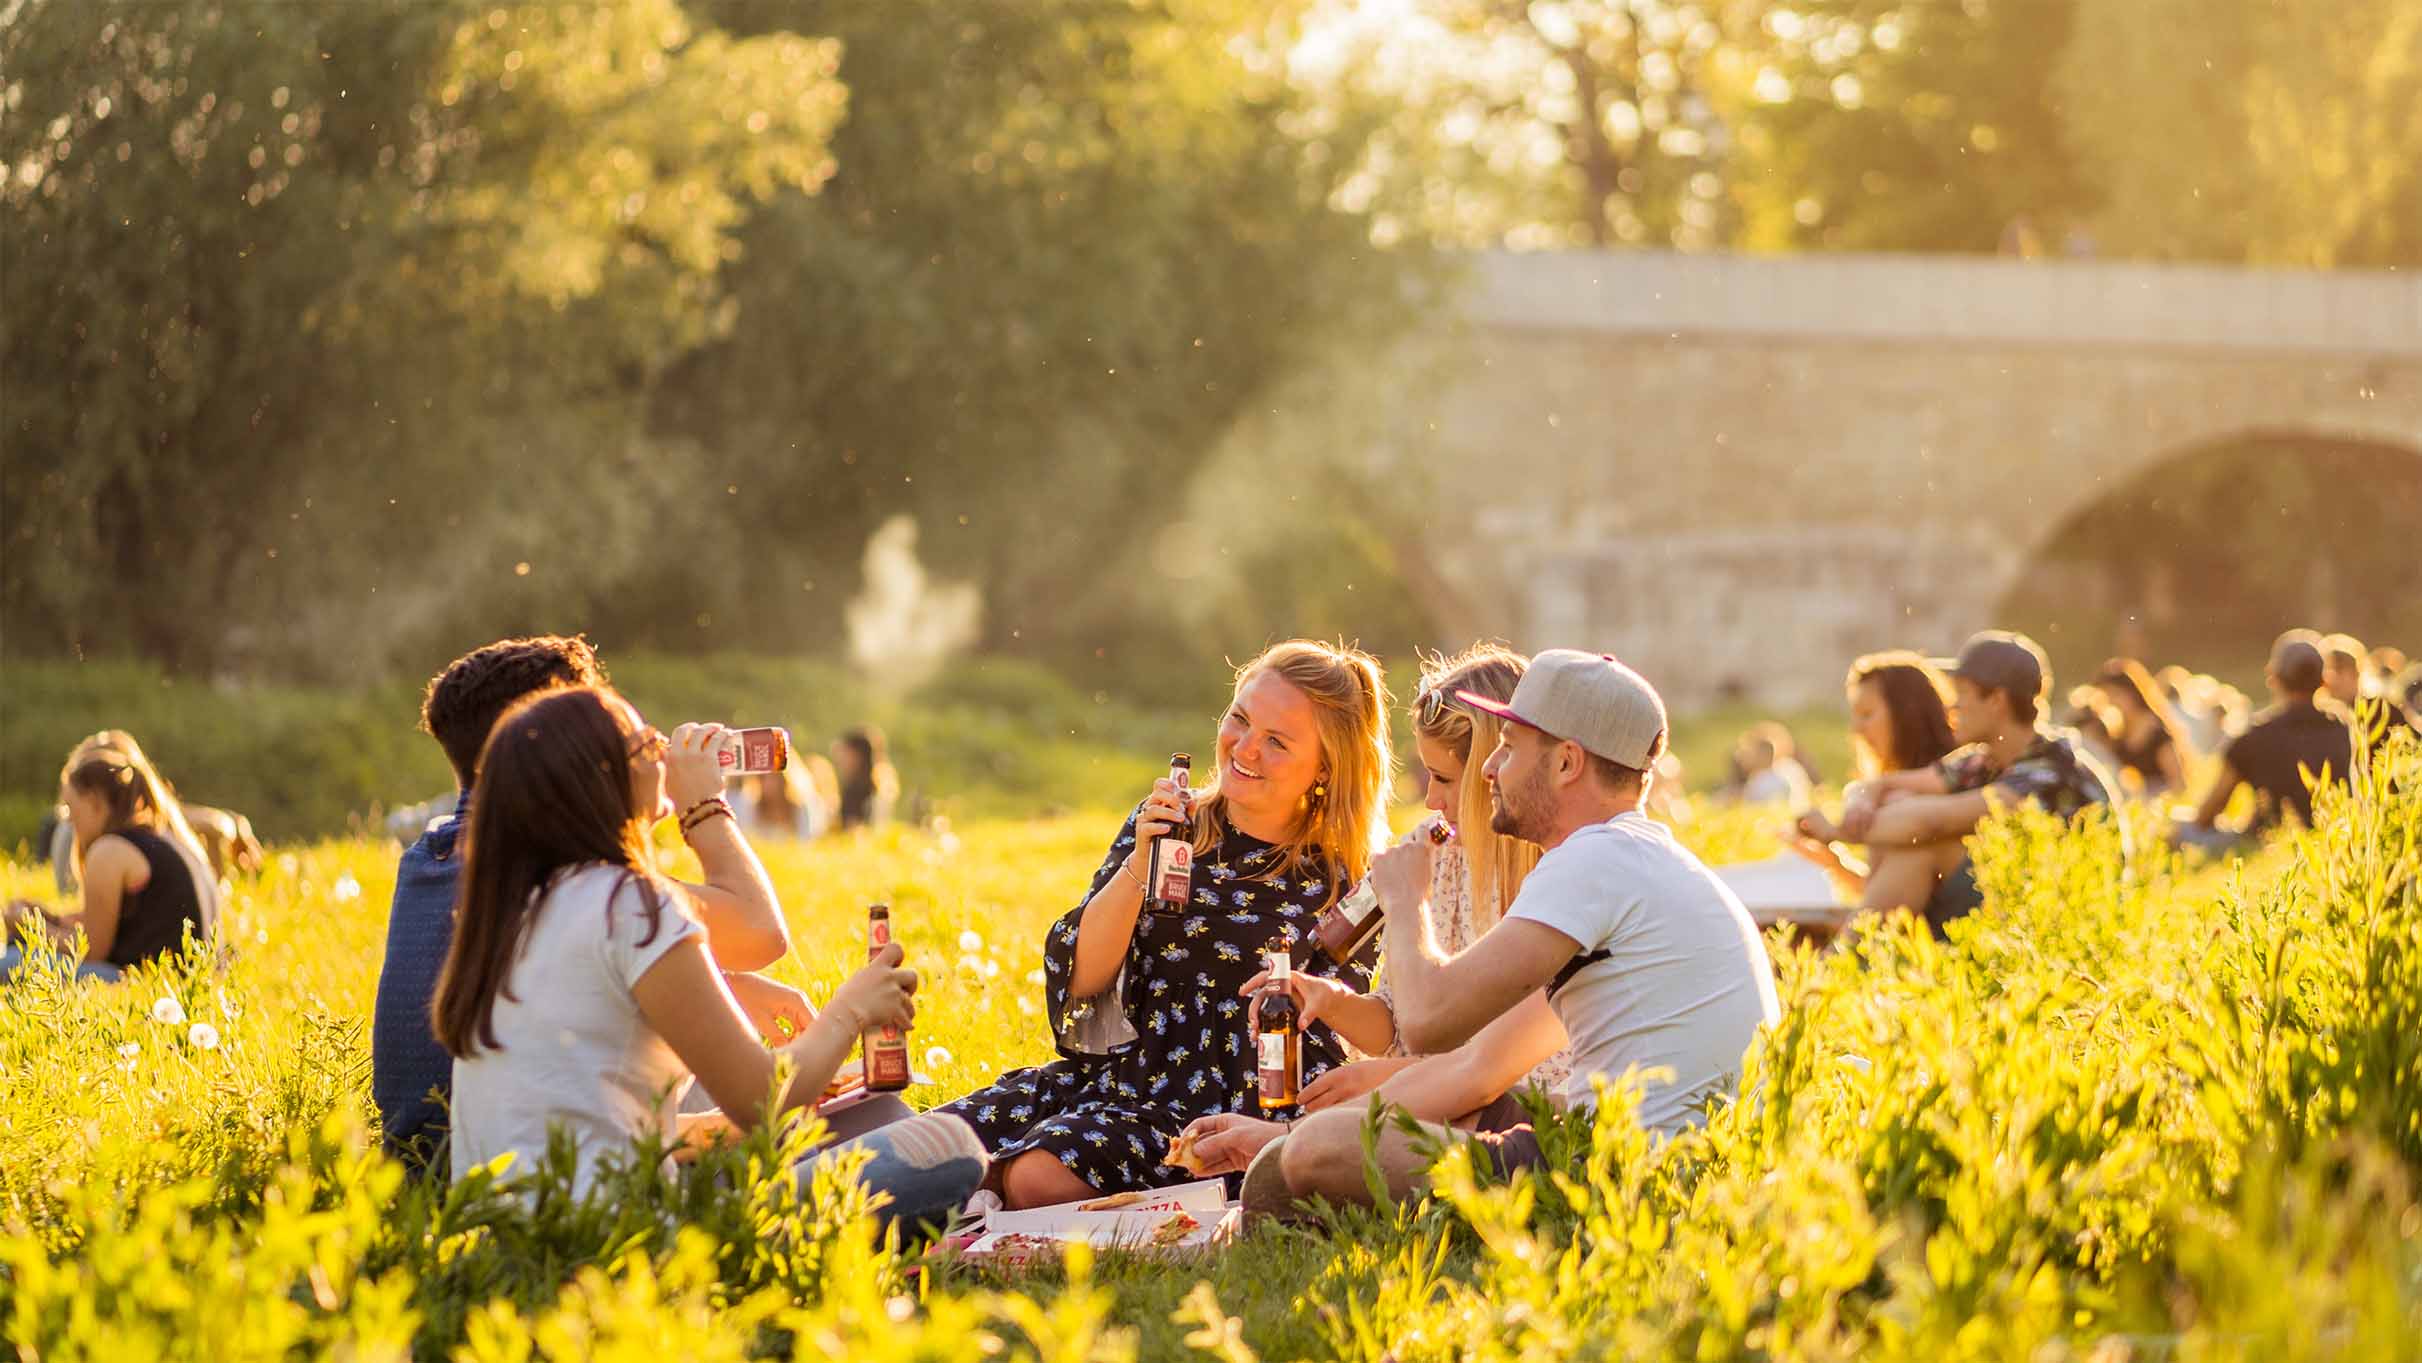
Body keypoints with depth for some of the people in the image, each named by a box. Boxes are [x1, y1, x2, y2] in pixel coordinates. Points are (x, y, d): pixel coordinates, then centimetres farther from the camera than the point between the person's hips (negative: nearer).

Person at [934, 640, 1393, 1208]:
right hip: (1109, 1070, 4)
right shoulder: (1165, 828, 7)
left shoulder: (1342, 884, -2)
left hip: (1207, 1112, -4)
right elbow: (1078, 978, 0)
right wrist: (1139, 866, -13)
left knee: (1042, 1176, -30)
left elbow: (1322, 1054, -1)